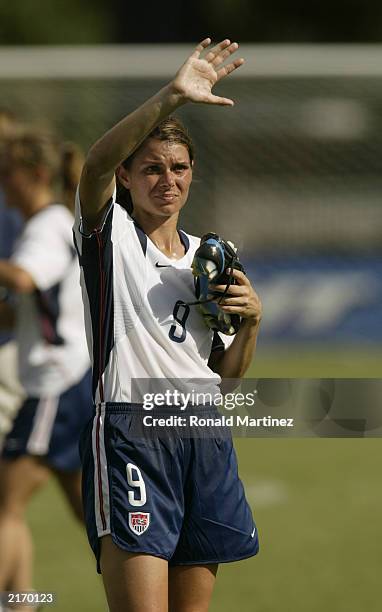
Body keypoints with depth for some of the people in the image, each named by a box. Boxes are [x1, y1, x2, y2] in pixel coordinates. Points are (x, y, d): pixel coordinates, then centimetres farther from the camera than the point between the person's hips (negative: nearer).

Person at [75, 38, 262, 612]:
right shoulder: (111, 233, 3)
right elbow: (96, 164, -20)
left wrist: (251, 321, 1)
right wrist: (172, 96, -32)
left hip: (204, 436, 6)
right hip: (130, 430, -6)